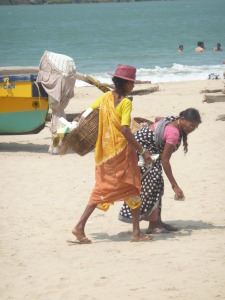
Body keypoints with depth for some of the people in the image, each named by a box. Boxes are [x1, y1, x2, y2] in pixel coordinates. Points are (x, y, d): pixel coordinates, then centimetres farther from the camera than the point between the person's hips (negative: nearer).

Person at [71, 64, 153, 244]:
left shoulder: (105, 97, 5)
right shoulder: (126, 102, -14)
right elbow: (125, 129, -23)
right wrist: (142, 150, -21)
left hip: (105, 151, 6)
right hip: (122, 150, -6)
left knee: (102, 190, 13)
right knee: (133, 190, 6)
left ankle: (80, 226, 3)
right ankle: (136, 232, 9)